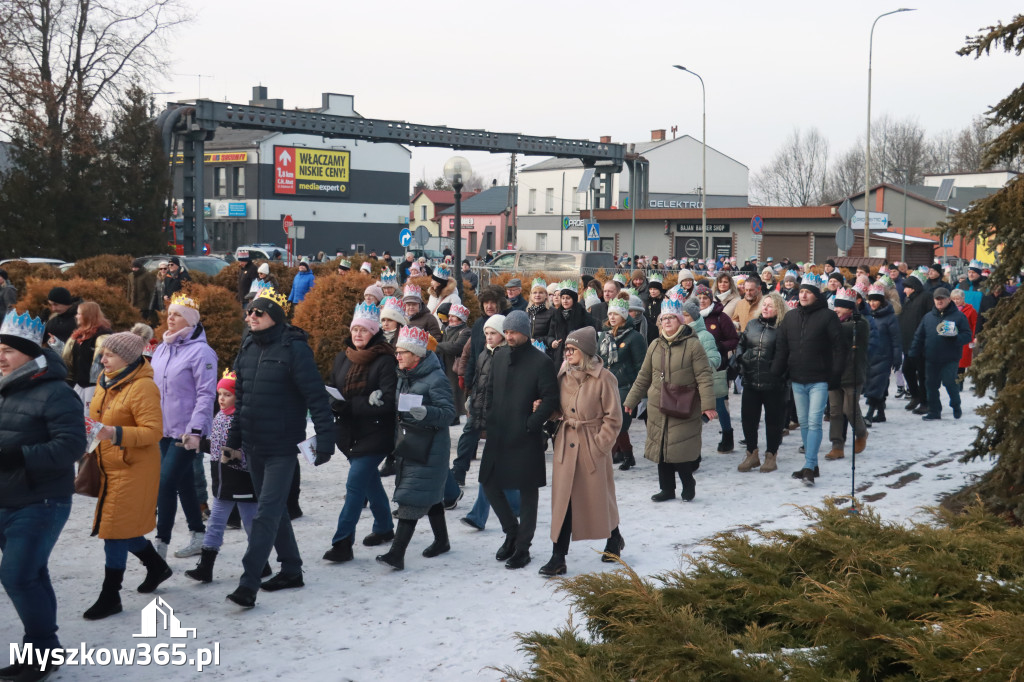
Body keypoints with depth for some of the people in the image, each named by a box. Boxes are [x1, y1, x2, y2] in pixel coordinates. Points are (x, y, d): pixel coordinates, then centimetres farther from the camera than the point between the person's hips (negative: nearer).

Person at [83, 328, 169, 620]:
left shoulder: (143, 387, -18)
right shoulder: (106, 382, 8)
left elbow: (153, 431, -23)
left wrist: (115, 434, -32)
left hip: (133, 468, -9)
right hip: (108, 466, 9)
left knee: (116, 530, -6)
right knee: (119, 527, 16)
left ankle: (110, 596, 3)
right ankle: (157, 566, 37)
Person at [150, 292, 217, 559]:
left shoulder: (200, 351, -13)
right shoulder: (161, 350, 11)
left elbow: (206, 394, -17)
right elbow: (154, 387, 19)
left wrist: (195, 430, -21)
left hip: (186, 432, -8)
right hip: (164, 429, 8)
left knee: (166, 483, -11)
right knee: (184, 484, 14)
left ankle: (160, 545, -5)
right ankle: (198, 537, 26)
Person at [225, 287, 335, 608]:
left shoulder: (293, 349, -13)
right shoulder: (248, 350, 9)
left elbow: (317, 398, -17)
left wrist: (324, 441, -22)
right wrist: (233, 440, 17)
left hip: (282, 448, -8)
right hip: (254, 447, 8)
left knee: (267, 513, -8)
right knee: (275, 510, 16)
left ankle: (248, 583, -10)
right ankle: (291, 570, 29)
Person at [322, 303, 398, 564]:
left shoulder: (384, 361, -13)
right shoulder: (342, 358, 8)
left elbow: (388, 401, -21)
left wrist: (349, 406, -26)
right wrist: (332, 401, -9)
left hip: (374, 435, -7)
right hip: (349, 433, 7)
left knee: (355, 485, -11)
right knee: (370, 482, 20)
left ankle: (343, 542, -9)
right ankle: (384, 527, 38)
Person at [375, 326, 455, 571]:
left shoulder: (436, 378, -15)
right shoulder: (403, 376, 11)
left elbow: (449, 411, -20)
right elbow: (396, 406, 19)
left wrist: (426, 413, -37)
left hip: (430, 448, -8)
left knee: (412, 497, -12)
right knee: (430, 495, 18)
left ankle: (397, 553, -16)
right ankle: (441, 541, 32)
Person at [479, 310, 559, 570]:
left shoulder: (541, 362, -11)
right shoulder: (500, 356, 7)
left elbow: (551, 398, -14)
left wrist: (531, 424, -20)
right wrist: (490, 419, 6)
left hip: (526, 439, -6)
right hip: (498, 435, 6)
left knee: (527, 491, 4)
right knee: (489, 483, 8)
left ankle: (522, 547, 15)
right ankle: (512, 531, 29)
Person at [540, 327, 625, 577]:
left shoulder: (604, 379, -11)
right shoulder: (564, 375, 6)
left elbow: (613, 418, -8)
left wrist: (599, 445, -12)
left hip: (593, 446, -4)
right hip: (566, 444, 4)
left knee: (599, 495, 11)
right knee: (562, 499, 1)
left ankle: (614, 539, 38)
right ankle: (558, 558, 3)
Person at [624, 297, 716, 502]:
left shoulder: (692, 345, -6)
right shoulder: (655, 346, 10)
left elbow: (704, 377, -9)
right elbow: (643, 377, 17)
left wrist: (707, 404, -17)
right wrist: (631, 401, 18)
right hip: (658, 409, 5)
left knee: (680, 451, -7)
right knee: (661, 448, 9)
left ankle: (688, 485, 15)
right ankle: (667, 488, 22)